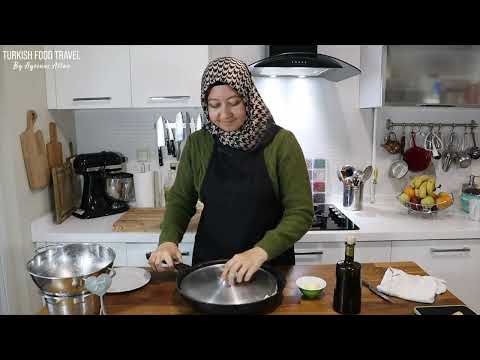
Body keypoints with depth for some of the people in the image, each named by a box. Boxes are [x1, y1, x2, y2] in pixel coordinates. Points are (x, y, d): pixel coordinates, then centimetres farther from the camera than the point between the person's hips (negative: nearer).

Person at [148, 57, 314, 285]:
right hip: (208, 262, 3)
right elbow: (180, 200, 3)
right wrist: (168, 239, -15)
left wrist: (261, 251, -31)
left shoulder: (281, 142, -14)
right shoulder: (197, 143, -5)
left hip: (270, 264, -2)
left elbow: (301, 212, -16)